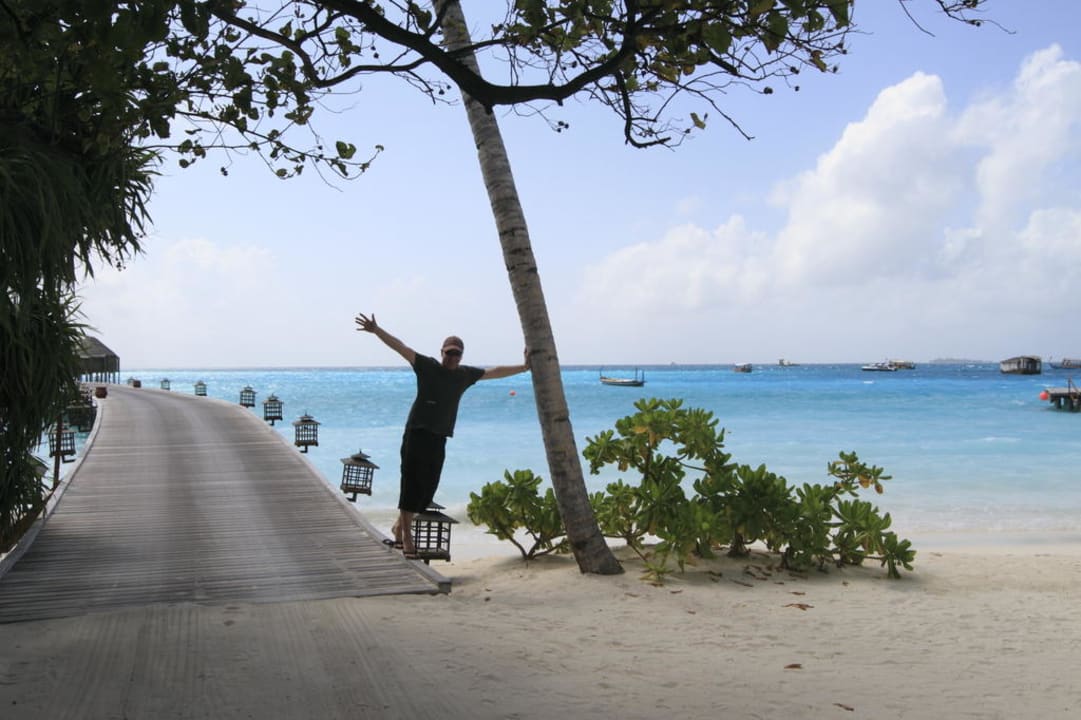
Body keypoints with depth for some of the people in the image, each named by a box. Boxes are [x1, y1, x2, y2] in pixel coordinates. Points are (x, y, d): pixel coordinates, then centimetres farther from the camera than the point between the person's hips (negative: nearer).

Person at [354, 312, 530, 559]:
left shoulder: (465, 374, 11)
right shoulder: (427, 366, -2)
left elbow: (495, 372, 19)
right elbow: (400, 346, -8)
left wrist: (524, 367, 21)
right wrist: (376, 330, -18)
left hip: (439, 437, 5)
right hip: (416, 432, -5)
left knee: (428, 487, 4)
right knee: (412, 483, -7)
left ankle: (400, 526, 24)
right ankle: (406, 536, -1)